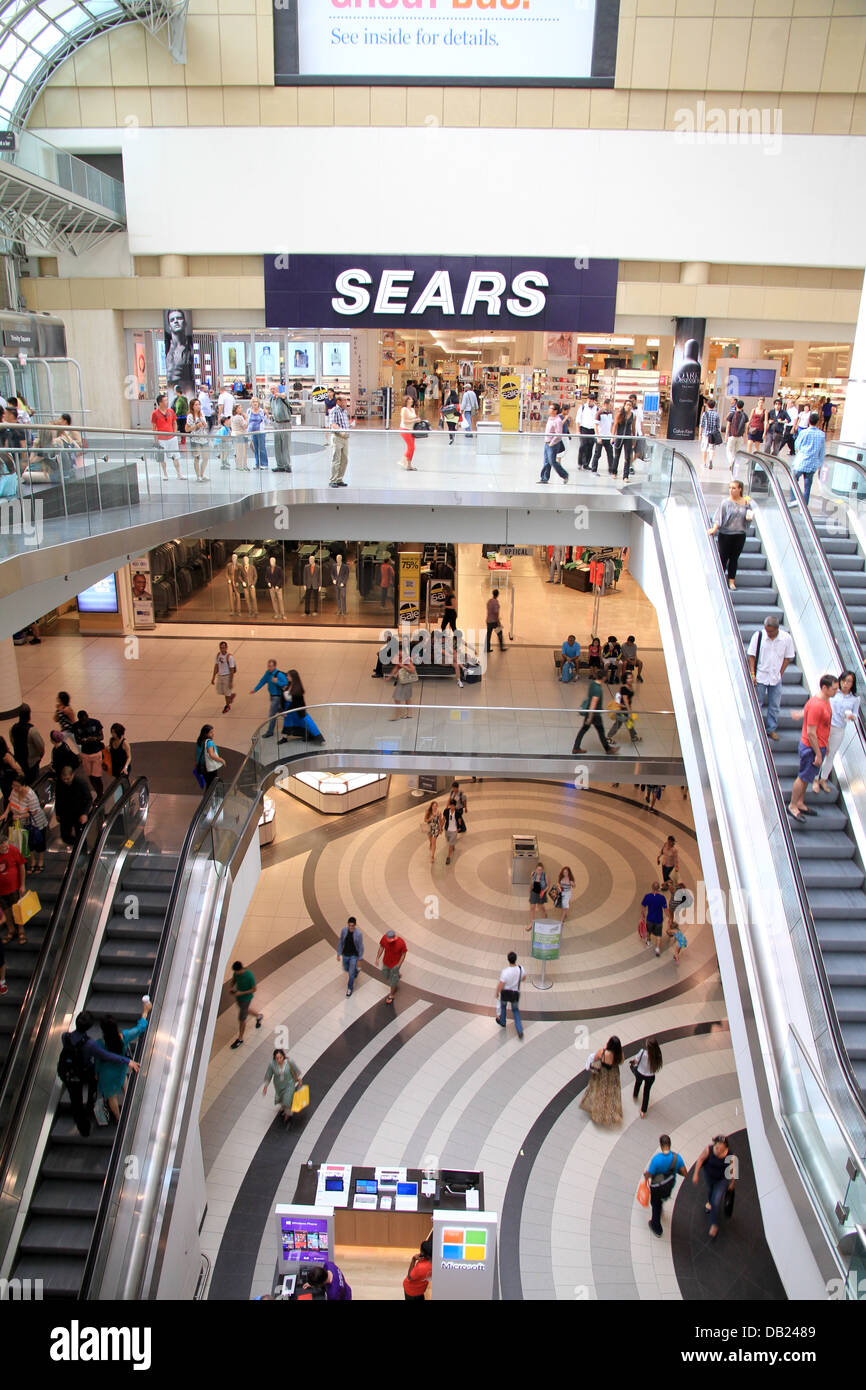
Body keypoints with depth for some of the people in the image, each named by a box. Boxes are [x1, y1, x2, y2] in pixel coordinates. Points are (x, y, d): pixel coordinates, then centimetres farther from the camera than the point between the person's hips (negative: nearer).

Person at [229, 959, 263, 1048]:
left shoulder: (250, 976, -33)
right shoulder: (236, 972, -15)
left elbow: (254, 989, -22)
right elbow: (234, 980, 6)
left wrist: (241, 993, -27)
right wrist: (230, 987, -14)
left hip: (246, 998, -6)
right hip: (238, 996, 7)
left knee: (241, 1019, 7)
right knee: (246, 1010, 30)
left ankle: (240, 1039, 29)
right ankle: (258, 1016, 59)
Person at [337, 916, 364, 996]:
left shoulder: (358, 933, -26)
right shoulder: (344, 930, -18)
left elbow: (361, 947, -15)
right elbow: (340, 942, -4)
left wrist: (360, 960, -10)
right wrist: (338, 954, 0)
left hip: (354, 956, -4)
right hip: (345, 955, 4)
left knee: (351, 973, 5)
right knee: (346, 969, 26)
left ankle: (350, 989, 29)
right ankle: (355, 970, 60)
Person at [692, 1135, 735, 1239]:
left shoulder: (730, 1156, -33)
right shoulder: (709, 1149, -32)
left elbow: (732, 1169, -13)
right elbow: (701, 1159, -15)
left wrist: (732, 1183, 1)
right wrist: (695, 1174, -11)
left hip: (723, 1179, -2)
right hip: (709, 1175, 3)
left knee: (716, 1202, -8)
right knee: (710, 1190, 31)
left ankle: (714, 1225, 18)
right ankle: (710, 1202, 67)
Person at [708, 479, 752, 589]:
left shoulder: (745, 502, 7)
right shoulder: (726, 502, -4)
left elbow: (748, 514, 19)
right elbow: (719, 516, -8)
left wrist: (749, 517, -5)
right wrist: (714, 528, -20)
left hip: (740, 535, 3)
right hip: (725, 534, -3)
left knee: (734, 558, 7)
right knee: (723, 557, -1)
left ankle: (731, 580, 14)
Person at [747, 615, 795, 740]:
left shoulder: (786, 638, -8)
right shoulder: (758, 635, -12)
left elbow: (788, 658, 3)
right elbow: (751, 656, -5)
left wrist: (780, 674, -2)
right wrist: (752, 674, -10)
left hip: (776, 678, 2)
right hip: (760, 677, -2)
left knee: (774, 706, 9)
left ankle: (771, 729, 23)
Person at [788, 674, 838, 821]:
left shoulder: (826, 701, 6)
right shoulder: (816, 705, -26)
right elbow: (811, 733, -24)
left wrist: (825, 746, 22)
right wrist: (818, 754, -20)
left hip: (819, 746, 9)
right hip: (811, 748, -9)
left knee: (806, 777, 19)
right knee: (803, 777, 3)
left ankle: (800, 803, 31)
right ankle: (792, 806, 15)